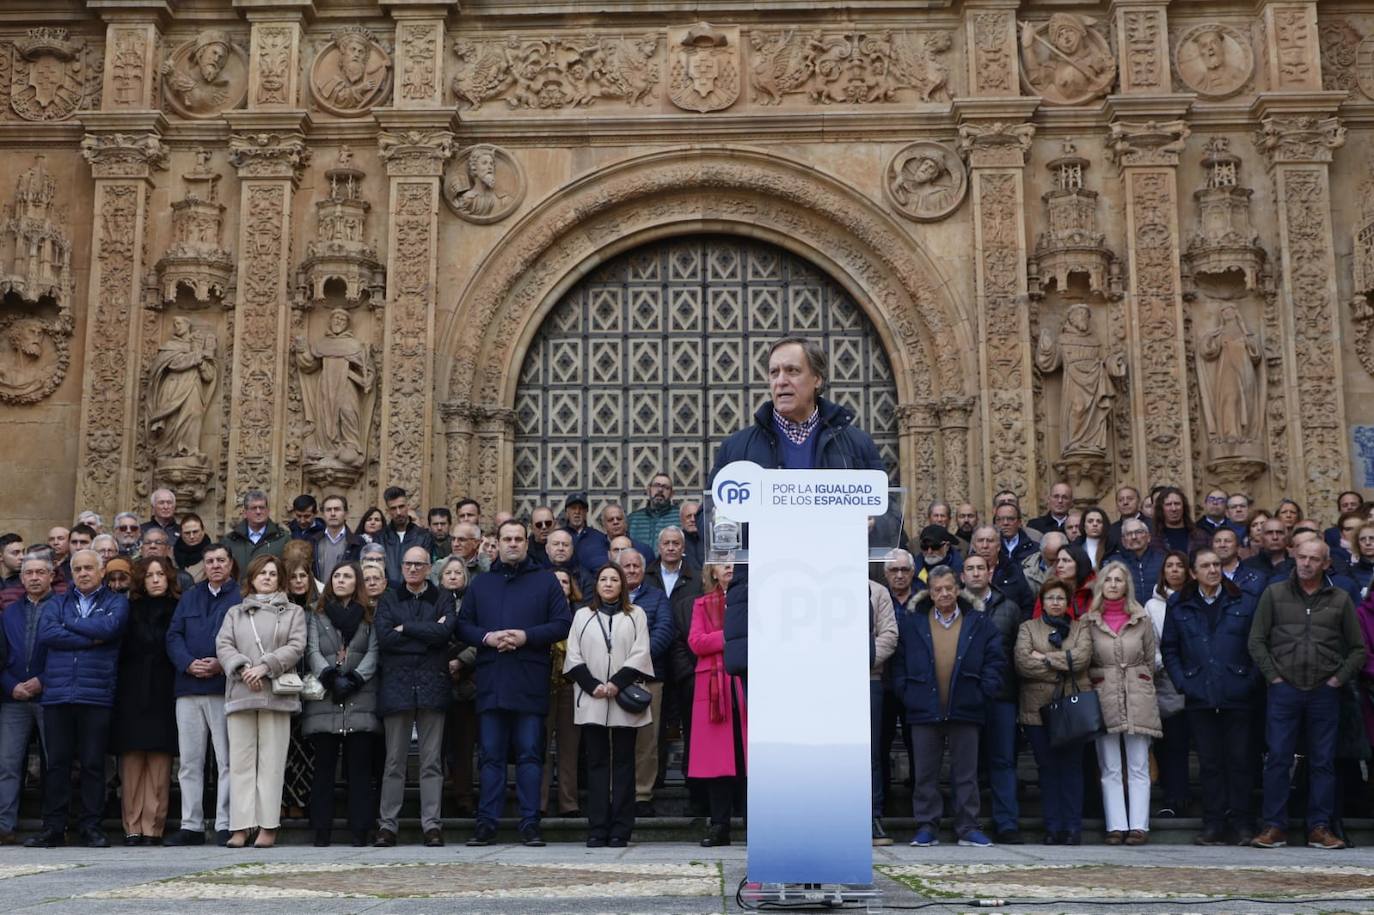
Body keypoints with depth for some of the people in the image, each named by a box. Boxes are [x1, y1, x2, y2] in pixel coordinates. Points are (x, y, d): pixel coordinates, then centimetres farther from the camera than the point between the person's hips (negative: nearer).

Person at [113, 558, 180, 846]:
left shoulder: (179, 610, 9)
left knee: (159, 761, -4)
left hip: (164, 695, -1)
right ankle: (132, 827, 2)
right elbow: (122, 650, 9)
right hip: (132, 694, 1)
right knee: (132, 759, -2)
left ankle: (153, 827, -1)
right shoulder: (131, 610, 13)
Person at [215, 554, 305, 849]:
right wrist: (243, 668, -11)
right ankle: (240, 827, -3)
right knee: (241, 760, -3)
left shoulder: (293, 612, 15)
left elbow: (295, 647, 2)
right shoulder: (235, 613, 20)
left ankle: (268, 827, -4)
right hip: (240, 693, 2)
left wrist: (265, 667, -11)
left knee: (272, 761, -5)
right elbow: (223, 646, 7)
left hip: (277, 693, -2)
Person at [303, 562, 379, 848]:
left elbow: (373, 652, 3)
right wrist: (330, 676, -14)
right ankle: (321, 831, 2)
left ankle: (360, 830, -1)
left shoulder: (369, 615, 14)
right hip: (324, 699, 0)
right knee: (324, 766, -1)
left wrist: (353, 679, -12)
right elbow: (312, 651, 4)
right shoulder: (317, 615, 16)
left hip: (360, 700, 0)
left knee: (359, 766, -2)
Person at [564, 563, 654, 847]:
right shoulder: (583, 615, 14)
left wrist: (617, 683, -11)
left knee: (623, 762, 0)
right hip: (591, 701, 1)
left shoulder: (636, 615, 9)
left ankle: (620, 830, 1)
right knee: (596, 762, 1)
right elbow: (573, 657, 7)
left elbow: (640, 654, 0)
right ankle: (597, 829, 1)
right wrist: (592, 685, -7)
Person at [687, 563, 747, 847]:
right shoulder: (702, 604, 17)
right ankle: (719, 826, 3)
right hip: (715, 687, 1)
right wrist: (730, 636, -8)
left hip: (747, 683, -1)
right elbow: (695, 642, 3)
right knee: (717, 757, -1)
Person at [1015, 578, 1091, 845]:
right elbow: (1022, 661, -6)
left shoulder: (1080, 628, 13)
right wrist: (1061, 667, -7)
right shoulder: (1028, 628, 12)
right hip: (1038, 708, 0)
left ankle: (1073, 828, 4)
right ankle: (1053, 828, 7)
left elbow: (1082, 657, -7)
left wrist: (1045, 658, -7)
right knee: (1047, 769, 2)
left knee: (1072, 767, 0)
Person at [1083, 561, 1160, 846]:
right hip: (1104, 700, 0)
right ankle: (1116, 826, 5)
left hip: (1138, 699, 0)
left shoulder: (1142, 620, 7)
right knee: (1110, 769, 2)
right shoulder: (1088, 622, 5)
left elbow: (1150, 660, 13)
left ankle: (1139, 825, 3)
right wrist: (1097, 687, 5)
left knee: (1139, 767, 1)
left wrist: (1140, 685, 11)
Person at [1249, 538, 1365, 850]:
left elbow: (1358, 648, 10)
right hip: (1284, 691, -1)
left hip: (1324, 693, 1)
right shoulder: (1274, 594, 5)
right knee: (1278, 759, -1)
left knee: (1323, 762, 5)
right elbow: (1256, 640, 4)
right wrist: (1273, 676, -3)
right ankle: (1274, 827, 5)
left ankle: (1320, 828, 13)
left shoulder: (1340, 599, 6)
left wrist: (1338, 678, -1)